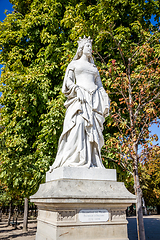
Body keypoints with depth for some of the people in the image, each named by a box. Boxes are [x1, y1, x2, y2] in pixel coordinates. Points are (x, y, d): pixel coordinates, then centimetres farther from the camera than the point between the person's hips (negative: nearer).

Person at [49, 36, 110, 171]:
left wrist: (106, 102, 7)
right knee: (78, 124, -22)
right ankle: (74, 160, -24)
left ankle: (92, 162, -9)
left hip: (94, 98, 4)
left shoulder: (94, 67, 28)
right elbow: (68, 80, 5)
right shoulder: (74, 64, 18)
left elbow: (100, 86, 22)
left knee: (93, 128, -7)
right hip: (79, 98, -4)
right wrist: (77, 89, -15)